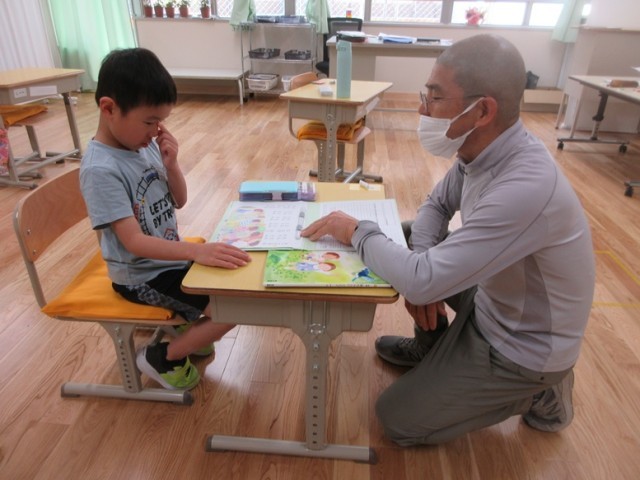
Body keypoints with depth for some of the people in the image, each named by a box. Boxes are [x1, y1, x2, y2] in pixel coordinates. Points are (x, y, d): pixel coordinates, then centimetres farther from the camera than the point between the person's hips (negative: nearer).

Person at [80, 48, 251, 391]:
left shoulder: (145, 144, -3)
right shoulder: (100, 170, -26)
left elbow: (179, 202, 5)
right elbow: (134, 241, -30)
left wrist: (171, 164, -13)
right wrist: (196, 250, -43)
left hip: (168, 258, 8)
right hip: (142, 276, -8)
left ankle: (183, 326, 24)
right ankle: (161, 357, 7)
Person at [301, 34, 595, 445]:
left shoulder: (525, 189, -38)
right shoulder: (485, 149, -10)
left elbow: (421, 282, -38)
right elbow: (437, 204, 6)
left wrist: (358, 231, -21)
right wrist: (423, 263, -12)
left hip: (524, 345, -7)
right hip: (492, 302, 8)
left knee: (397, 419, 1)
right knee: (405, 240, 7)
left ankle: (536, 392, 12)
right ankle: (432, 348, 24)